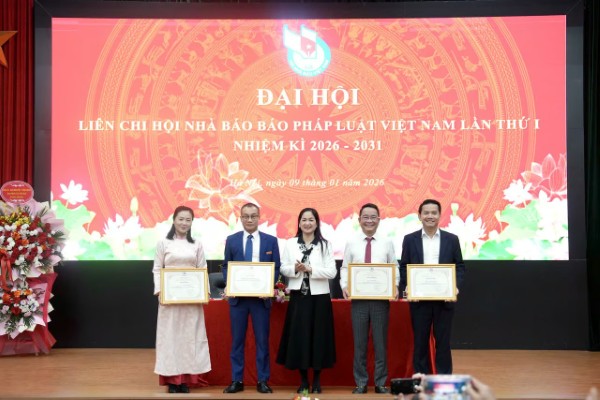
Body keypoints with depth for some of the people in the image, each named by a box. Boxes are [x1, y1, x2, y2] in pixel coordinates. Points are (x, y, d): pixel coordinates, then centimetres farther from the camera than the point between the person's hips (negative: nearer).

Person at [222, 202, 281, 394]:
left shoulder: (271, 240, 4)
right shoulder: (231, 240, 7)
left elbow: (276, 267, 3)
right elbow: (226, 266, 9)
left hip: (261, 296, -1)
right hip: (237, 296, 1)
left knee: (262, 340, 4)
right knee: (237, 340, 5)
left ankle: (262, 381, 12)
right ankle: (237, 380, 13)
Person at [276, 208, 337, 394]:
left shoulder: (325, 245, 1)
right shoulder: (290, 244, 6)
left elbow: (332, 272, -6)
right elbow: (283, 268, 5)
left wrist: (310, 269, -17)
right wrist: (295, 269, -15)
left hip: (318, 297, -1)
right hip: (298, 297, 1)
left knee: (318, 337, 3)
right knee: (298, 337, 2)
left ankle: (317, 380, 16)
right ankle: (303, 380, 15)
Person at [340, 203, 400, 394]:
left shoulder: (387, 243, 3)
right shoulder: (351, 244, 4)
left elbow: (395, 268, 4)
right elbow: (345, 268, 5)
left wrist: (395, 286, -12)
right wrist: (344, 286, -11)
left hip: (381, 298, 0)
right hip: (358, 298, 0)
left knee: (380, 342, 7)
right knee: (359, 342, 8)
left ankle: (380, 382, 18)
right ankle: (360, 382, 18)